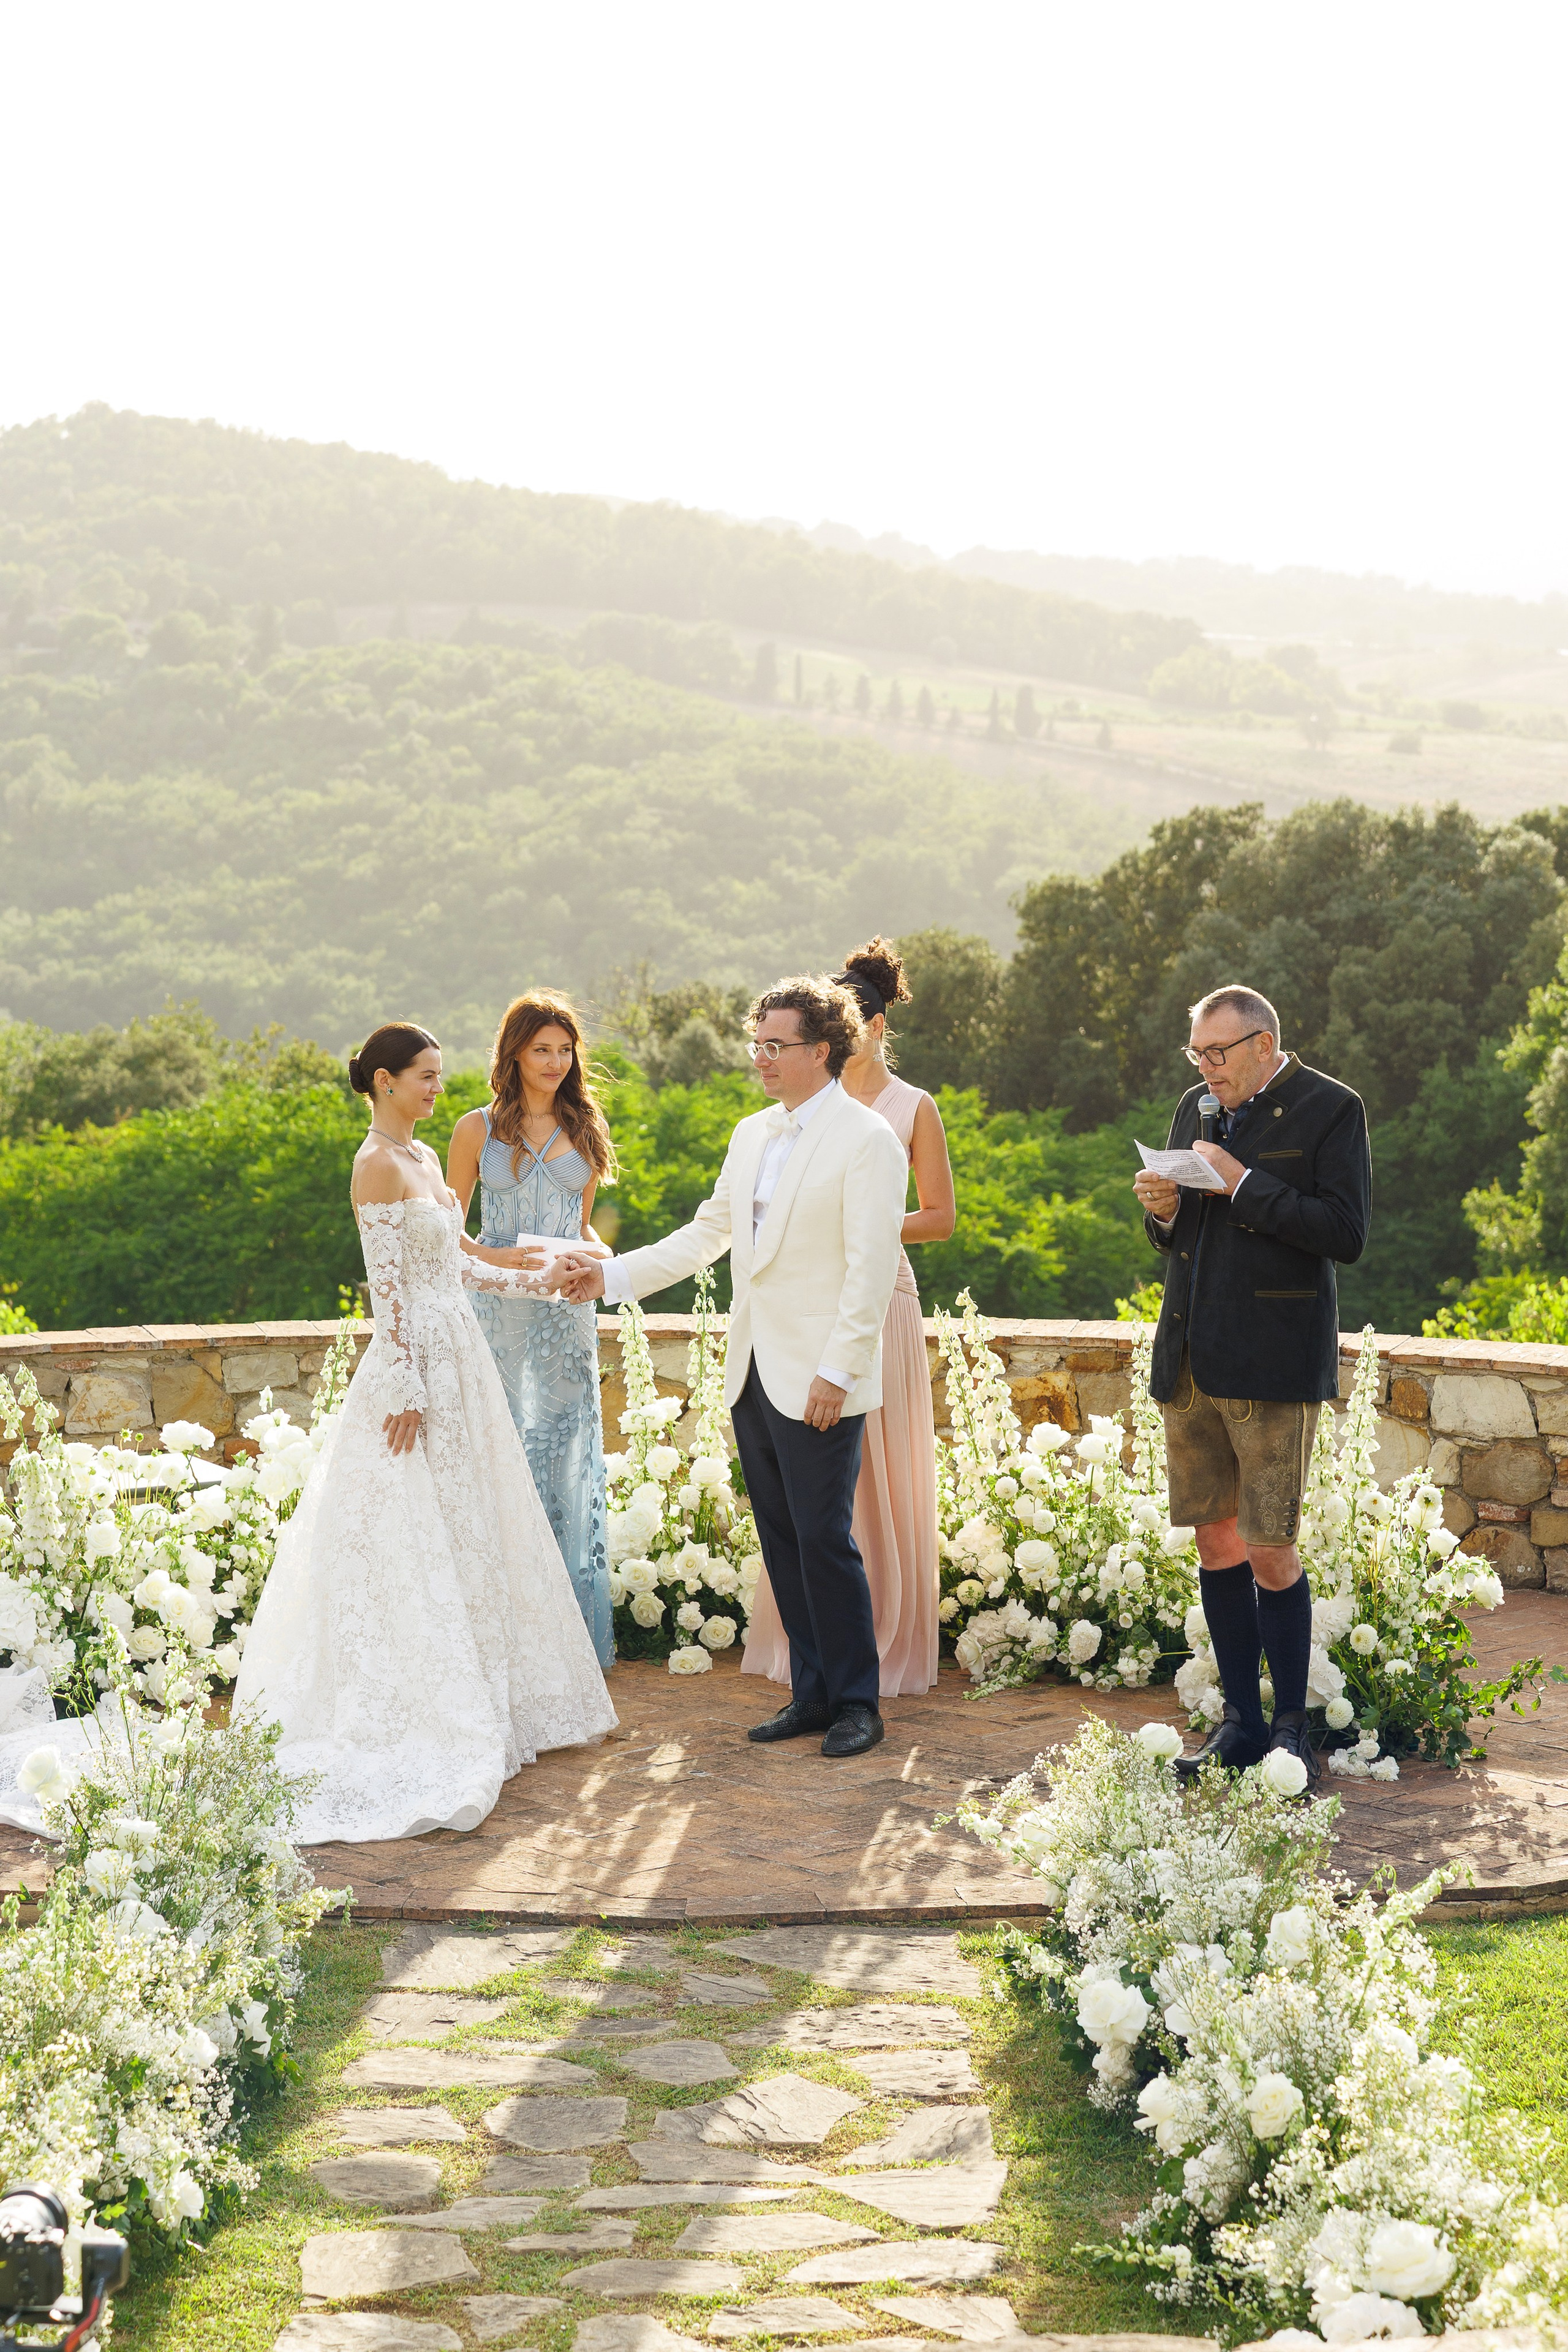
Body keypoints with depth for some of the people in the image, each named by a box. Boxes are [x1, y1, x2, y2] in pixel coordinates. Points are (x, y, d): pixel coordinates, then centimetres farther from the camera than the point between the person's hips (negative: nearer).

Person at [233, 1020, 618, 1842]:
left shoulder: (423, 1158, 13)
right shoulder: (378, 1165, -14)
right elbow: (388, 1285, -18)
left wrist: (538, 1280, 14)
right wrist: (406, 1388, -20)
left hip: (458, 1362, 10)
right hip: (418, 1365, -10)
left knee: (467, 1532, 13)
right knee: (416, 1543, -5)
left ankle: (474, 1705, 21)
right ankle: (411, 1719, 0)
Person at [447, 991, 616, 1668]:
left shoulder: (584, 1132, 10)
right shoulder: (477, 1130, 2)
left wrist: (599, 1256, -3)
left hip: (565, 1315, 2)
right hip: (495, 1312, -2)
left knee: (568, 1455, 3)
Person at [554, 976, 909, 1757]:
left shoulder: (867, 1141, -9)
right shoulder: (751, 1136, 14)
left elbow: (871, 1268, -14)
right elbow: (707, 1234, 20)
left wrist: (836, 1372, -18)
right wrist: (613, 1274, 12)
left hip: (818, 1381, -7)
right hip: (754, 1373, 7)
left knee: (824, 1539, -5)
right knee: (781, 1541, 10)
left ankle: (856, 1703, 7)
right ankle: (812, 1694, 19)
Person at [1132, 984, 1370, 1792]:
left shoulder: (1329, 1108, -4)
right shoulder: (1197, 1106, 15)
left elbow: (1346, 1234, -14)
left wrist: (1242, 1183, -16)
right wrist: (1163, 1210, -1)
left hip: (1272, 1362, -6)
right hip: (1191, 1361, 6)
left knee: (1270, 1550, -6)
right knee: (1215, 1542, 9)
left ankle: (1292, 1728, 8)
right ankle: (1240, 1725, 18)